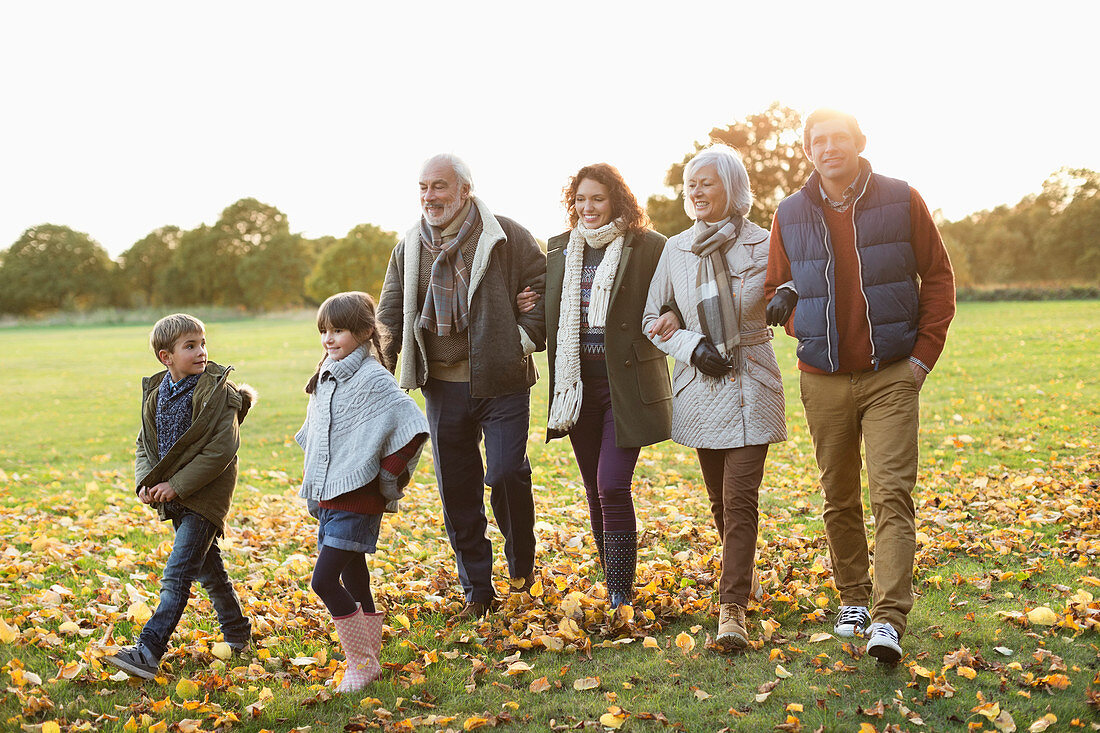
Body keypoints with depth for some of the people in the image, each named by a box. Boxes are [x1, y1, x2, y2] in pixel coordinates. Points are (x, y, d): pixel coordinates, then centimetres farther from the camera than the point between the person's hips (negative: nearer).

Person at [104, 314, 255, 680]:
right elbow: (145, 445, 13)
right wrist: (145, 482, -5)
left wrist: (178, 485, -18)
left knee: (177, 574, -12)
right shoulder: (155, 393, 7)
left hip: (204, 496, -7)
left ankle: (148, 652, -13)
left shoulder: (219, 392, -13)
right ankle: (237, 635, 33)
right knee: (208, 568, 18)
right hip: (174, 498, 7)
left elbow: (222, 449, -18)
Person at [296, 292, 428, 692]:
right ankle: (369, 659, 24)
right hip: (328, 497, 8)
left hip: (358, 499, -8)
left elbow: (412, 428, -20)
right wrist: (311, 480, 17)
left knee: (324, 579, -13)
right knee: (353, 580, 14)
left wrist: (387, 478, -15)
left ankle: (361, 661, 0)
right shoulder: (325, 378, 12)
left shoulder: (374, 380, -13)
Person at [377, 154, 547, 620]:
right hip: (443, 387, 4)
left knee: (506, 473, -11)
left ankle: (522, 566, 18)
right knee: (456, 489, 7)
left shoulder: (505, 237, -3)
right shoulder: (408, 249, 10)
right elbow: (390, 314, 13)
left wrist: (527, 336, -8)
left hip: (502, 381, -4)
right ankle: (477, 591, 20)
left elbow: (543, 286, 3)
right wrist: (376, 362, 0)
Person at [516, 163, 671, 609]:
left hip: (626, 384, -5)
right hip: (578, 384, 5)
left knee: (612, 487, -12)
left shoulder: (649, 247, -4)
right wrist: (528, 309, 0)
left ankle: (621, 595, -2)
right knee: (595, 490, 12)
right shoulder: (558, 249, 11)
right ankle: (614, 586, 26)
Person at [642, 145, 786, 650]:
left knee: (740, 498, -11)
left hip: (750, 385, -3)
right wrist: (692, 344, -5)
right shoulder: (675, 249, 6)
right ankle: (746, 574, 35)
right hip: (700, 384, 4)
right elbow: (652, 318, 11)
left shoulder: (763, 246, -3)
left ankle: (732, 606, -9)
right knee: (720, 500, 13)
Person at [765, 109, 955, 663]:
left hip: (892, 375, -2)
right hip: (824, 381, 3)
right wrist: (794, 318, -4)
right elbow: (778, 290, 16)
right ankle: (852, 598, 27)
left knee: (892, 496, -11)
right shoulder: (790, 216, 5)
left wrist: (924, 353, -2)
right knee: (839, 500, 11)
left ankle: (889, 618, -13)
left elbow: (937, 275, 4)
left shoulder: (901, 202, 0)